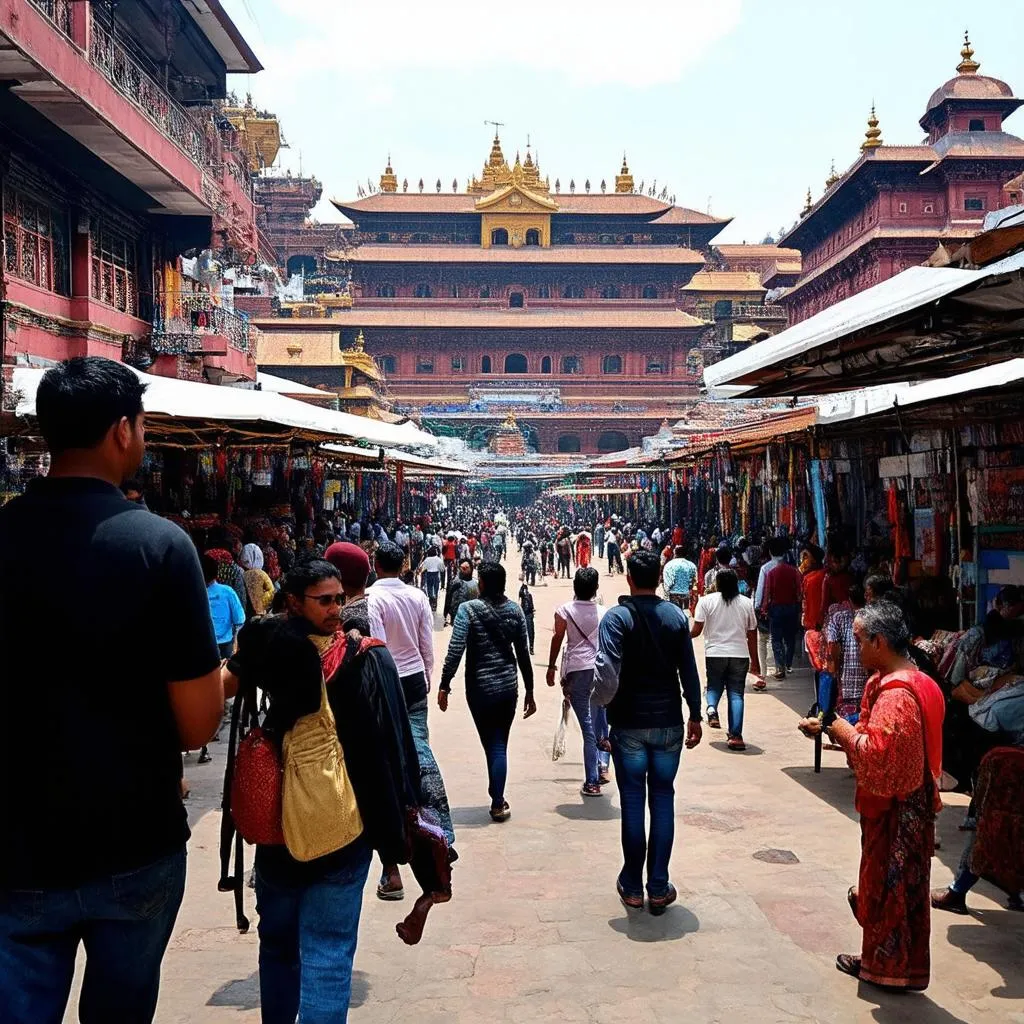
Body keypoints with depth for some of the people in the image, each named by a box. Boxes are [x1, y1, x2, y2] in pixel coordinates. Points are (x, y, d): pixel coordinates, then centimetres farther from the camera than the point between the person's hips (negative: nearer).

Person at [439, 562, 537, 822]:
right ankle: (497, 799, 15)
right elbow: (523, 653, 2)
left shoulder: (468, 609, -11)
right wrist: (529, 691, 10)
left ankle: (498, 801, 13)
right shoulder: (514, 610, -1)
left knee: (492, 745, 8)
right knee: (500, 744, 12)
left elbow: (455, 650, -16)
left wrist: (444, 685, -8)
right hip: (508, 686, 3)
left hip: (480, 688, -3)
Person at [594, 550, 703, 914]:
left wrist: (607, 701, -2)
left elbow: (608, 673, -21)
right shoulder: (675, 616, 0)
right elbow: (689, 673, 2)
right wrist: (695, 716, 11)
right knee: (663, 801, 9)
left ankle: (633, 886, 16)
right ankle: (658, 888, 12)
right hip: (668, 722, 2)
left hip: (629, 724, -2)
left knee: (633, 802, 7)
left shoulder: (616, 617, -10)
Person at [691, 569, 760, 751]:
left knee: (714, 686, 18)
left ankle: (712, 709, -13)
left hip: (715, 653, -1)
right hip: (740, 654, 1)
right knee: (736, 693, 5)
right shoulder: (747, 603, 6)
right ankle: (735, 735, -3)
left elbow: (696, 630, -6)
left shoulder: (706, 601, -2)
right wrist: (755, 661, 15)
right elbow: (752, 635, 8)